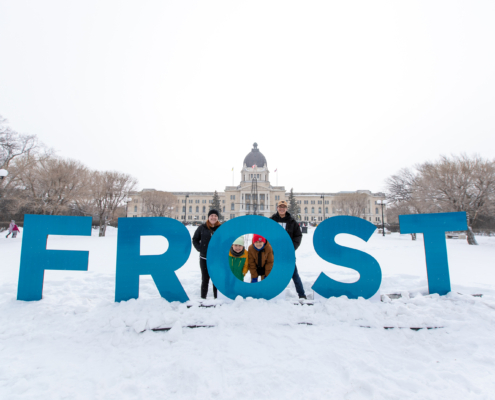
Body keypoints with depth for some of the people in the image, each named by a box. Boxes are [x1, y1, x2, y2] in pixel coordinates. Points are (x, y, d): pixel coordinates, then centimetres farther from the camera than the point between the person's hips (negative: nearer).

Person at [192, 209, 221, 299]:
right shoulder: (202, 228, -1)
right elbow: (195, 239, 9)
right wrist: (200, 248, -4)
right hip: (204, 258, 1)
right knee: (205, 279, 12)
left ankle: (217, 298, 22)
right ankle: (203, 298, 24)